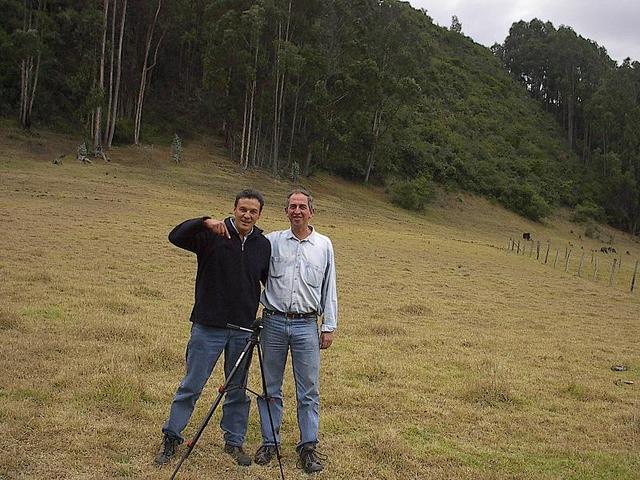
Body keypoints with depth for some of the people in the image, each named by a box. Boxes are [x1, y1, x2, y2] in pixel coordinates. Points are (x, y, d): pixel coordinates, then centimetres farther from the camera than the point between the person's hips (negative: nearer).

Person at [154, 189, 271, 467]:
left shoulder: (264, 245, 7)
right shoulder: (211, 236, -6)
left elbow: (271, 282, 18)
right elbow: (176, 237, -20)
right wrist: (204, 223, -34)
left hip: (244, 330, 3)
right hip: (208, 327, -3)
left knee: (238, 391, 13)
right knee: (191, 386, 4)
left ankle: (234, 442, 26)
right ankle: (171, 439, 18)